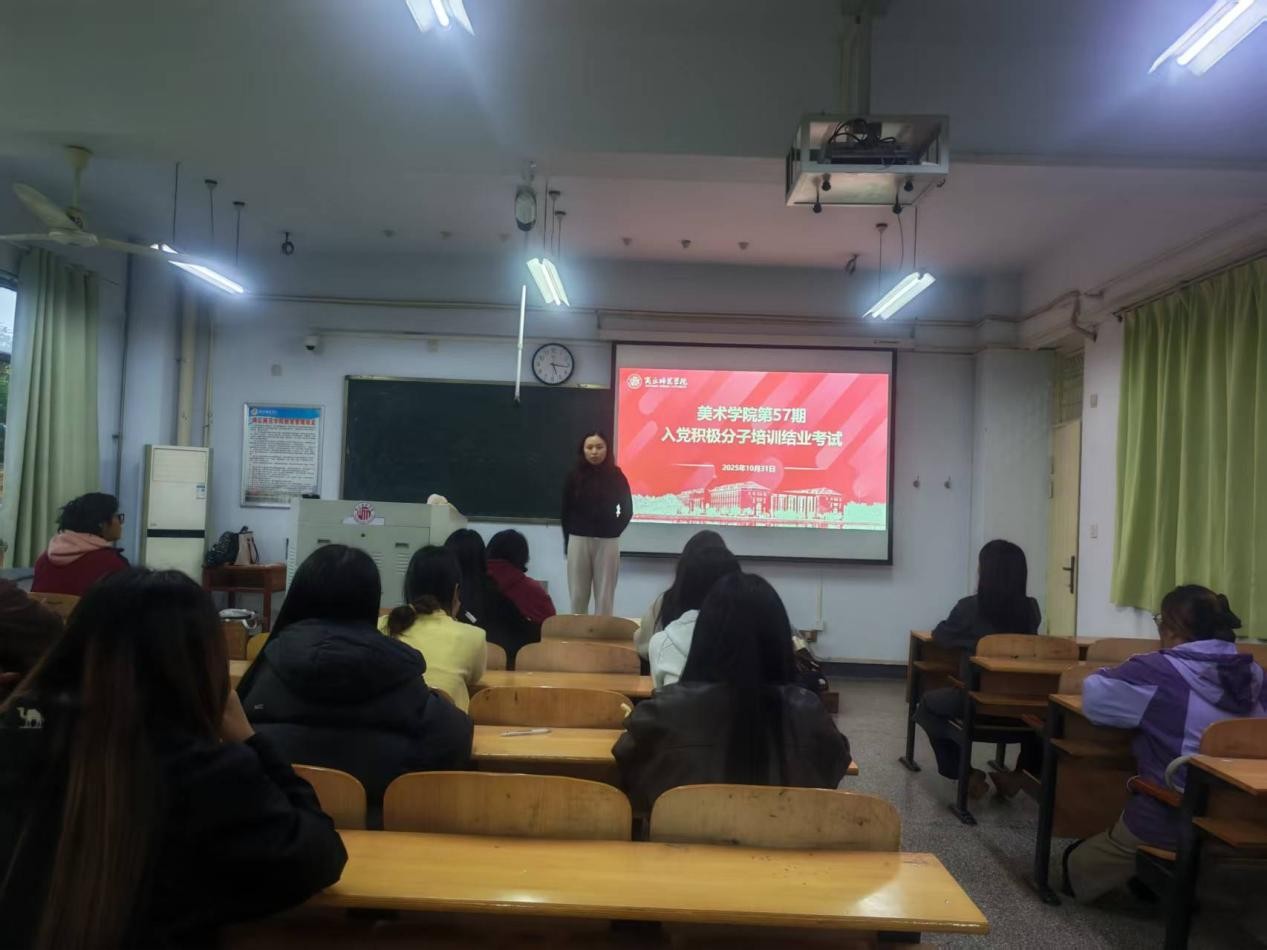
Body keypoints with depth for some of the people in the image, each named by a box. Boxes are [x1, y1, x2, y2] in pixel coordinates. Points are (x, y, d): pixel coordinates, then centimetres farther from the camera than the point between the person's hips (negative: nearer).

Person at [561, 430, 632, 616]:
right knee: (578, 595, 6)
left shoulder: (616, 476, 0)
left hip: (607, 542, -1)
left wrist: (614, 531, 1)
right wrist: (568, 540, 5)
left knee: (604, 595, 3)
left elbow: (627, 509, 7)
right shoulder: (574, 475, 1)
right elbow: (566, 511, 6)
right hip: (579, 540, 1)